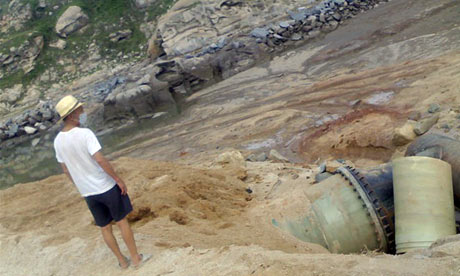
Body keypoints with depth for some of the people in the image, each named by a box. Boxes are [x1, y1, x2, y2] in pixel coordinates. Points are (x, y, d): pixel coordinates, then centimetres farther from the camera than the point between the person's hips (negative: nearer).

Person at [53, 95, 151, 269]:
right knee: (122, 222, 10)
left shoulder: (58, 141, 0)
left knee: (105, 227, 16)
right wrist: (119, 180, -16)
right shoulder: (85, 134, -20)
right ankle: (136, 258, 21)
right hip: (106, 187, -5)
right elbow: (100, 160, -25)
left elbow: (66, 170, 8)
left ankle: (122, 261, 28)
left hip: (88, 192, 5)